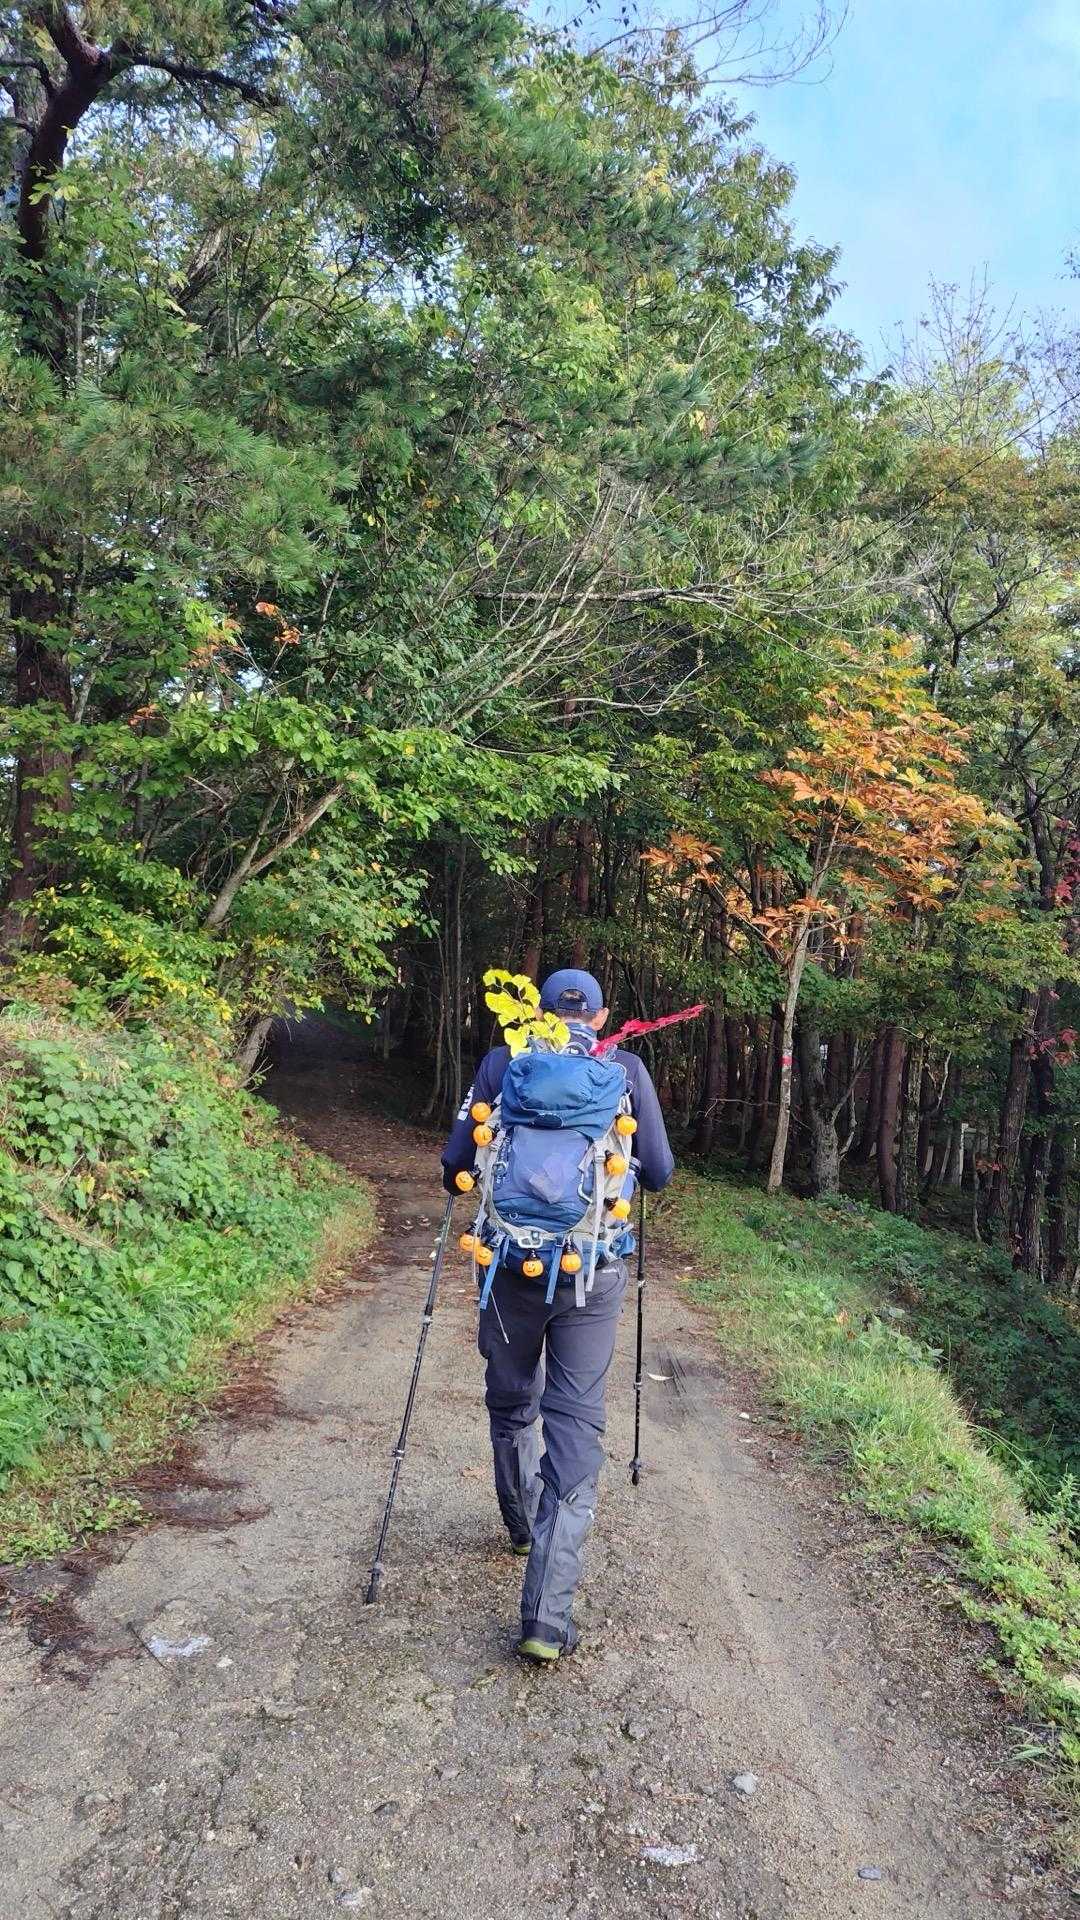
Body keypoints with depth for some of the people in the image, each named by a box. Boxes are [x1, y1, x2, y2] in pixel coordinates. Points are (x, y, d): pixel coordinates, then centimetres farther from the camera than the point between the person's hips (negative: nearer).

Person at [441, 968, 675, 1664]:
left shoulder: (500, 1064, -1)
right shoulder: (627, 1069, -1)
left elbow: (455, 1163, -1)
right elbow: (660, 1174, 2)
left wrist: (464, 1182, 22)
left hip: (510, 1260, 1)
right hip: (593, 1270, -1)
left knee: (511, 1401, 22)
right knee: (575, 1423, 5)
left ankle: (523, 1524, 46)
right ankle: (548, 1616, 0)